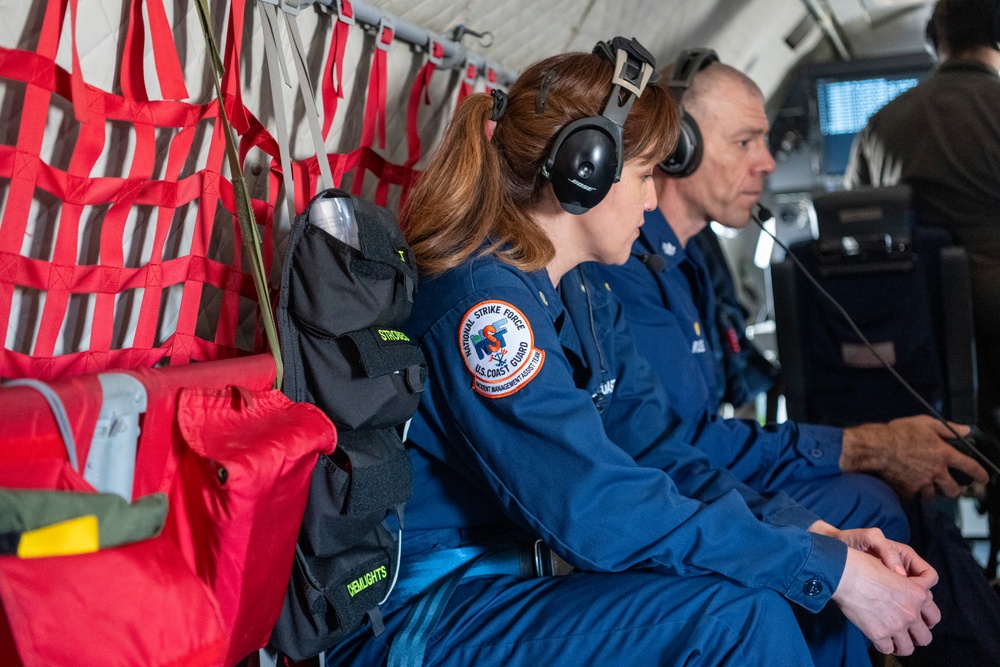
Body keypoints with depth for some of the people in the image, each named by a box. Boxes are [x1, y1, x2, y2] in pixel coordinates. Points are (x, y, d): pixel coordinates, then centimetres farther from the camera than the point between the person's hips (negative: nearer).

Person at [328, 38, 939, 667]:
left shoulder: (589, 301, 8)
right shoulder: (482, 300, -23)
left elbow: (660, 454, 3)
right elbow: (597, 510, -29)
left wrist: (817, 534, -11)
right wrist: (830, 569, -24)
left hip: (539, 570, 9)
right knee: (736, 612, -24)